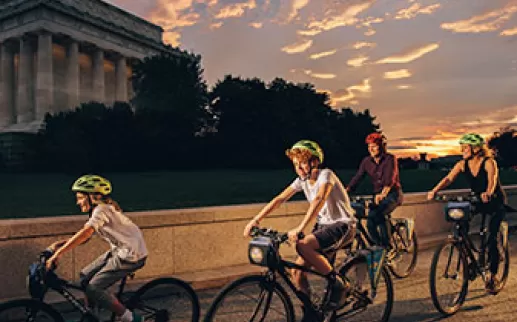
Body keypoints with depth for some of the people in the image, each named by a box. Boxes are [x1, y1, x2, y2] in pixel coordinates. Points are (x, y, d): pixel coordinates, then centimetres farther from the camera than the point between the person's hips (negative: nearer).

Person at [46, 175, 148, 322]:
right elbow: (85, 237, 12)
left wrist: (58, 253, -28)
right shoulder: (102, 209, 13)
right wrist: (60, 244, 0)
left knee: (93, 288, -9)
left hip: (131, 254, -10)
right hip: (120, 250, 10)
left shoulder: (101, 209, -16)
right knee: (85, 277, 10)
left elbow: (84, 234, -28)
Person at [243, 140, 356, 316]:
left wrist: (300, 228, -49)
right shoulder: (302, 180, 2)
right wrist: (256, 220, -13)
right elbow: (279, 199, -2)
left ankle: (337, 284, -14)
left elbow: (319, 199, -36)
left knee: (303, 245, -32)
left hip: (342, 225, -7)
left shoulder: (326, 175, -19)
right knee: (297, 271, -6)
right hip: (323, 225, 7)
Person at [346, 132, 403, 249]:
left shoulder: (390, 159, -12)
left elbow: (390, 179, -27)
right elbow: (357, 178, -6)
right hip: (377, 195, 5)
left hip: (392, 194, -5)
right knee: (370, 224, -10)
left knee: (379, 214, -30)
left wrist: (383, 194, -45)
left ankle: (388, 246, -17)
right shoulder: (366, 161, 1)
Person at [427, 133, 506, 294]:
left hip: (495, 202, -5)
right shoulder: (463, 164, -8)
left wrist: (488, 193, -61)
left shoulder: (488, 162, -21)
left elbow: (492, 180, -39)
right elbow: (448, 178, -21)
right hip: (478, 201, 5)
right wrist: (434, 190, -38)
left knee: (491, 237, -13)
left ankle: (493, 276, 0)